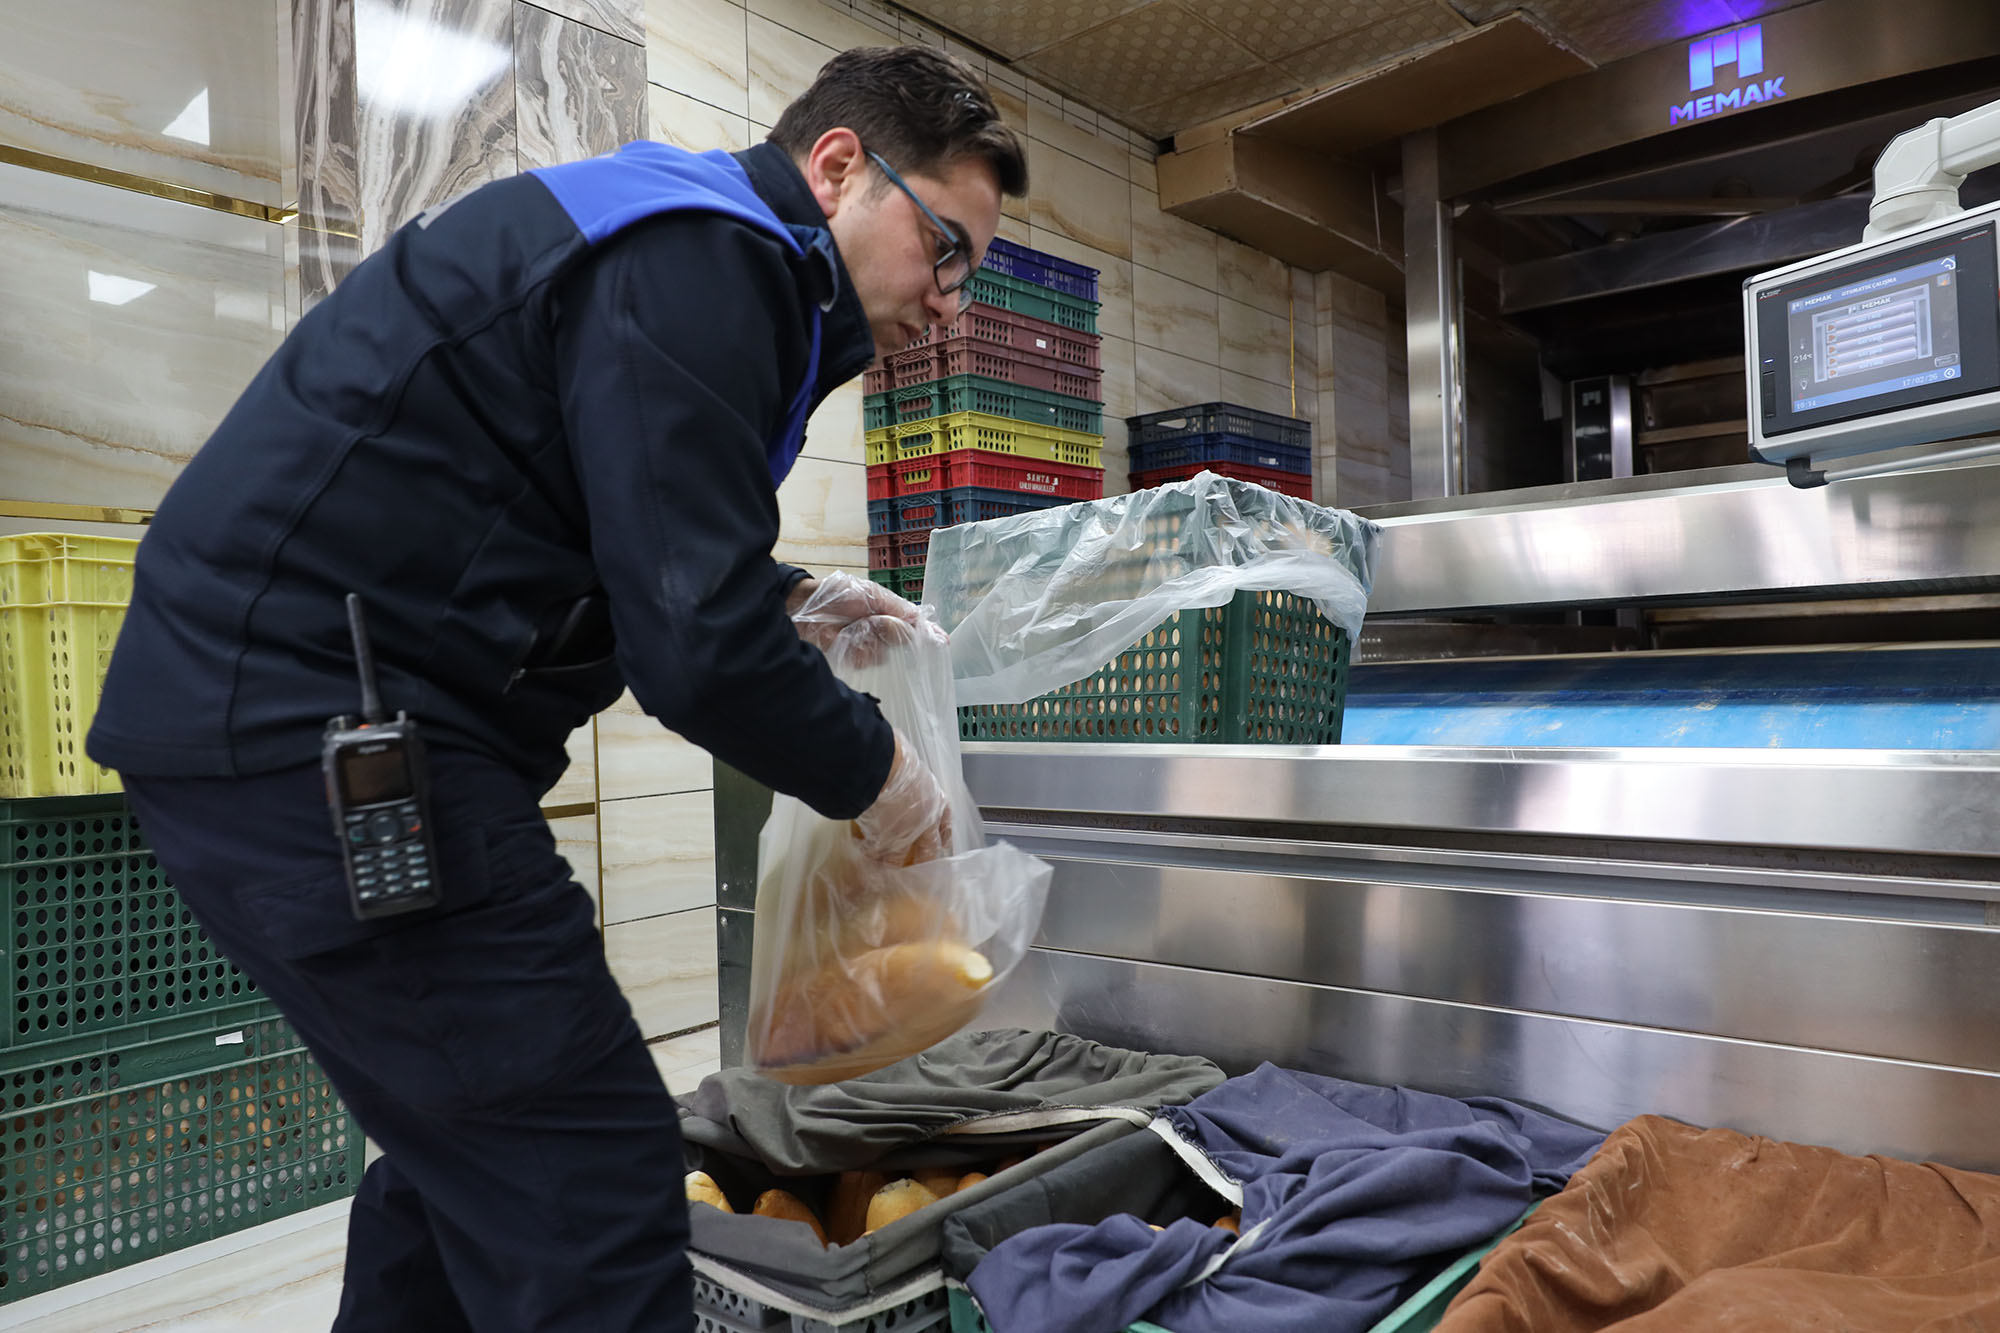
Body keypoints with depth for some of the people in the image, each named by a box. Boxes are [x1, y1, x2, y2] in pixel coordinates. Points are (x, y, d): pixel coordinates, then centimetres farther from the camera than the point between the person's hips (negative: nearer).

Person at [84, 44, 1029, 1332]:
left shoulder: (678, 242, 18)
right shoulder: (704, 258, -15)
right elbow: (697, 649, -22)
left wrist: (791, 595, 17)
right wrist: (871, 772, -5)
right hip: (322, 727, -11)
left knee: (465, 1147, 20)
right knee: (588, 1180, -7)